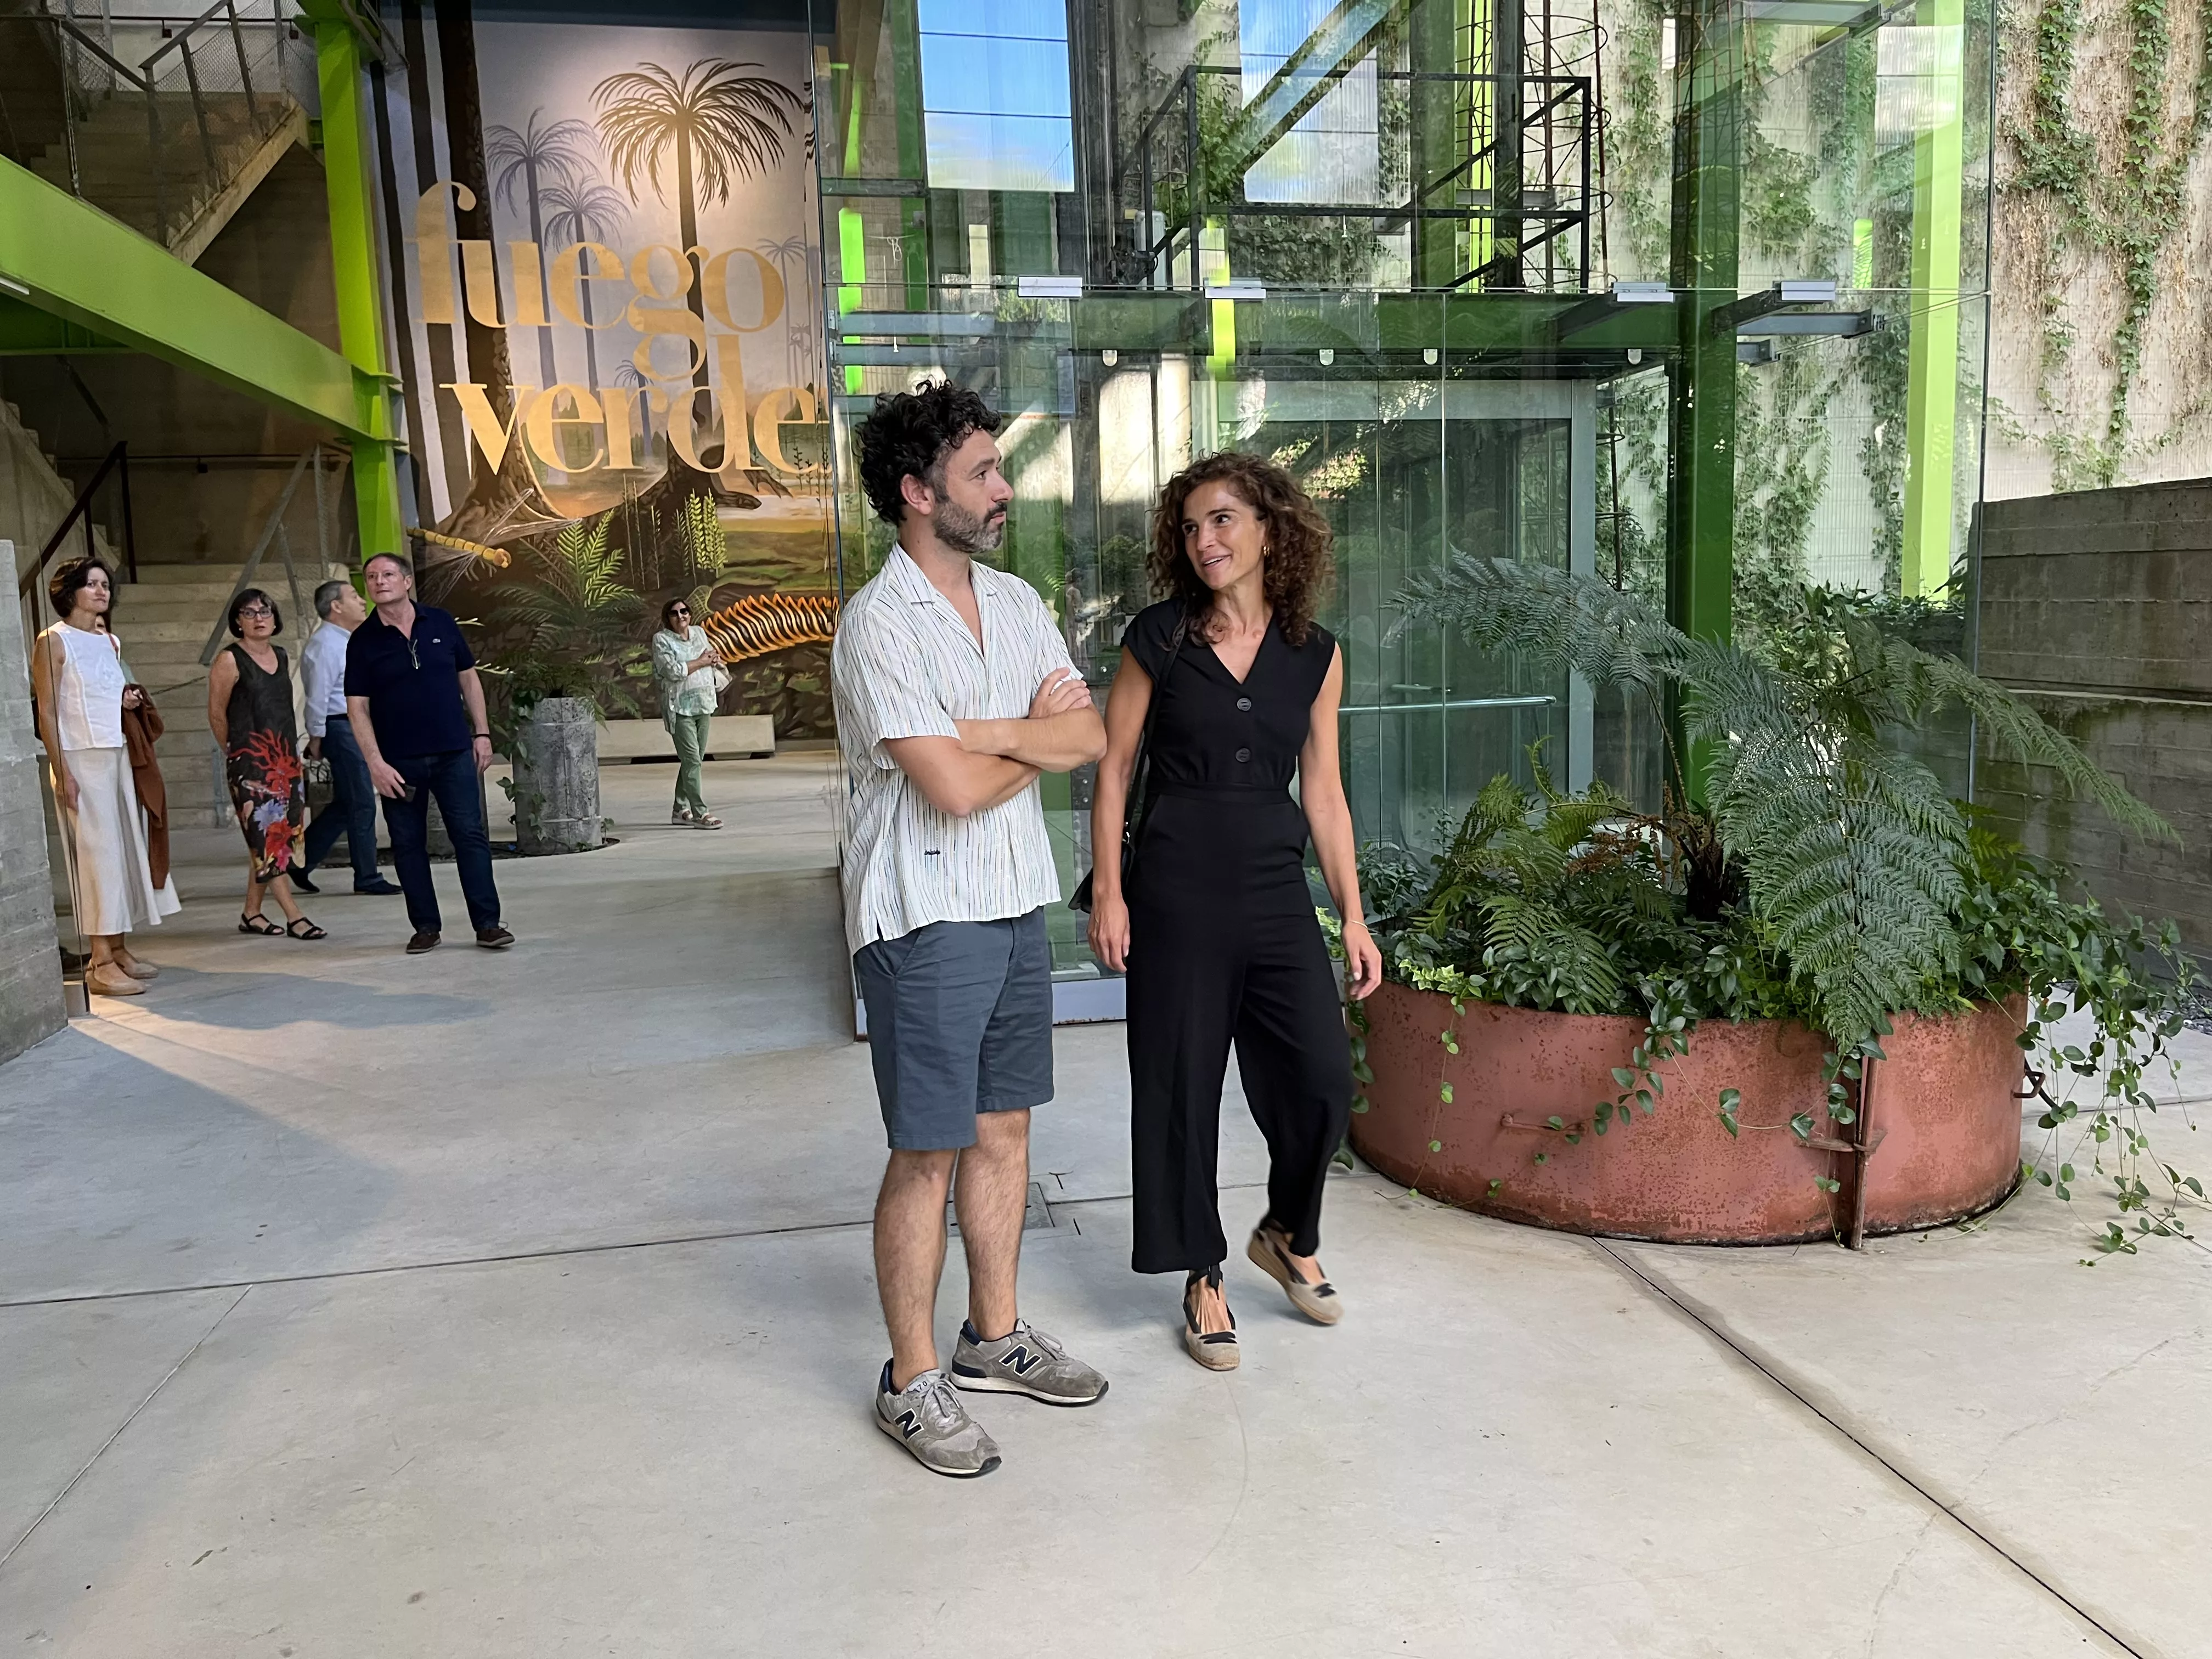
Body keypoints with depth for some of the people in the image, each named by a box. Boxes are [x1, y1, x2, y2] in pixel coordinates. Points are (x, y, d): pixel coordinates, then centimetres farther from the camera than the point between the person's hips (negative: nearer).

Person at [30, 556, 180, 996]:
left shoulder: (111, 641, 15)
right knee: (98, 851, -9)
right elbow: (47, 712, -9)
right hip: (80, 758, -7)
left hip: (118, 755, 7)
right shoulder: (54, 641, -5)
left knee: (127, 847, 7)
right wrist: (61, 772, -15)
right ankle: (101, 963, -7)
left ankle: (119, 949, 15)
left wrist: (127, 702, 3)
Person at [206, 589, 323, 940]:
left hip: (286, 759, 7)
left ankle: (251, 914, 17)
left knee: (266, 843, 9)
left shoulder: (282, 657, 13)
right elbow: (217, 716, -1)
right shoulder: (229, 661, -6)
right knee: (267, 838, -9)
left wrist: (293, 755, 15)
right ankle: (294, 917, -10)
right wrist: (239, 753, 9)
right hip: (250, 764, -6)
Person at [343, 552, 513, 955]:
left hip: (454, 753, 0)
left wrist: (481, 732, 5)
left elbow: (468, 678, 11)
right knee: (408, 845, 5)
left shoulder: (440, 623, 3)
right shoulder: (363, 641, -1)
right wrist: (375, 763, -10)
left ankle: (487, 923, 3)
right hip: (399, 762, 0)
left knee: (471, 835, -2)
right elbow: (357, 707, -2)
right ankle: (426, 926, 15)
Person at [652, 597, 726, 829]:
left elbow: (713, 656, 26)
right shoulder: (662, 640, -6)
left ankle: (681, 810, 21)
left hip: (703, 705, 7)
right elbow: (673, 671, -17)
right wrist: (701, 662, -8)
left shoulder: (699, 632, 12)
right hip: (679, 707, -7)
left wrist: (713, 658, 1)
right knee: (691, 759, -12)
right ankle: (700, 813, -14)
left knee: (695, 758, 10)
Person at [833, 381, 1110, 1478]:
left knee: (1003, 1130, 16)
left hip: (1018, 905, 7)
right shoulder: (878, 626, -15)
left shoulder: (1015, 603, 9)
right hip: (925, 921, -7)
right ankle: (912, 1382, 17)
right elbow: (952, 788, -22)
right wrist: (1039, 739, -4)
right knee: (928, 1153, 1)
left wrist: (987, 731, -15)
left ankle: (995, 1338, 32)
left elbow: (1090, 738, 1)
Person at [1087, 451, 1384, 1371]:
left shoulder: (1314, 654, 4)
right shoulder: (1158, 638, -2)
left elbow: (1323, 790, 8)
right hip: (1177, 894, -2)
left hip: (1278, 892, 3)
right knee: (1181, 1088, 4)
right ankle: (1203, 1279, 23)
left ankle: (1289, 1236, 28)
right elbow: (1114, 765, 1)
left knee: (1323, 1078, 0)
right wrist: (1108, 892, -6)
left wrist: (1353, 915, 6)